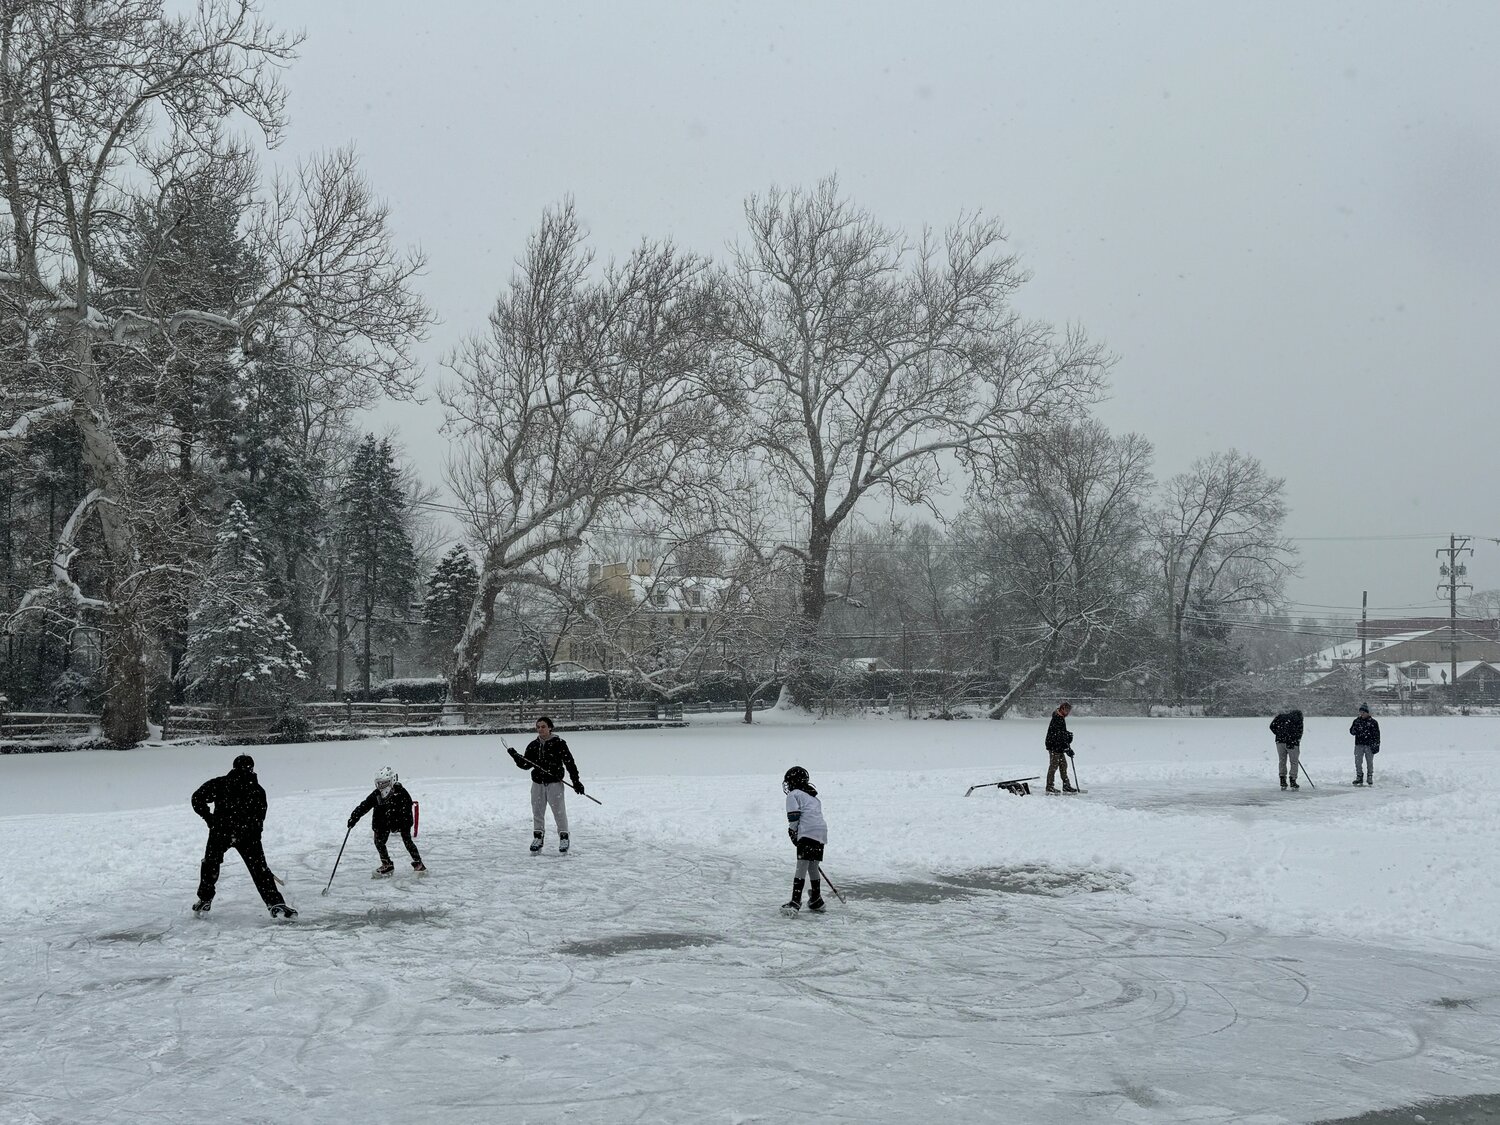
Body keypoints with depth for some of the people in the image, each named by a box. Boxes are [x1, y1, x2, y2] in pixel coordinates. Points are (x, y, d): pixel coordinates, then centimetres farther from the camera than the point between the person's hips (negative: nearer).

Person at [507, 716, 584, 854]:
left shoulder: (559, 744, -6)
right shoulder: (533, 745, 9)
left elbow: (569, 762, -5)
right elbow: (525, 764, 10)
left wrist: (576, 780, -8)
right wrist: (516, 756, -8)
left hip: (554, 782, -4)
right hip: (538, 784, 4)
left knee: (559, 811, -3)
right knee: (537, 811, 7)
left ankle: (564, 837, 10)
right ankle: (538, 838, 17)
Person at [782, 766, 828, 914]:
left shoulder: (793, 795, 6)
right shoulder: (813, 795, 30)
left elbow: (794, 817, -5)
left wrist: (792, 831, 1)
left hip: (807, 833, -8)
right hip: (821, 832, 8)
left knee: (802, 866, -14)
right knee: (813, 867, 17)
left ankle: (795, 902, -22)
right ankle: (816, 902, 25)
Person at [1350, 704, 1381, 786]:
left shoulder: (1373, 722, 1)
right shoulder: (1356, 721, 10)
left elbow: (1377, 734, 2)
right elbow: (1352, 731, 11)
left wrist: (1376, 745, -4)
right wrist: (1355, 729, -13)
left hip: (1369, 745, -3)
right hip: (1359, 745, 3)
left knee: (1369, 762, 4)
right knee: (1358, 762, 0)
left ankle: (1370, 778, 14)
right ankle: (1359, 777, 9)